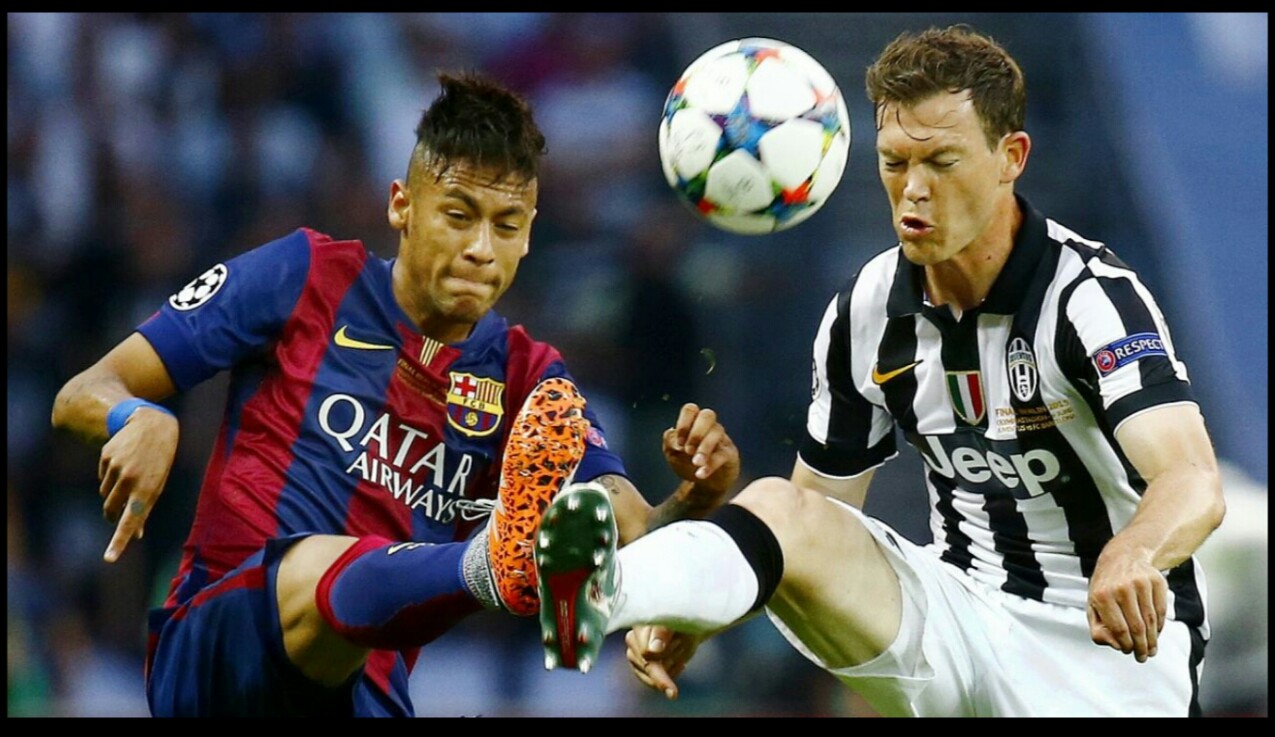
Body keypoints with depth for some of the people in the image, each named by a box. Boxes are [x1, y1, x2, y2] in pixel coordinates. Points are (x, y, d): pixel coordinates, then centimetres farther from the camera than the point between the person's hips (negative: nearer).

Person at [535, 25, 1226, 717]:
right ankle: (598, 593, -51)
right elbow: (818, 504, 8)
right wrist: (690, 618, -10)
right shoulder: (864, 315, 0)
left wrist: (1130, 557, -55)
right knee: (778, 507, -25)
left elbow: (1194, 484, -31)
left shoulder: (1092, 295, -17)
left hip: (1113, 634, -1)